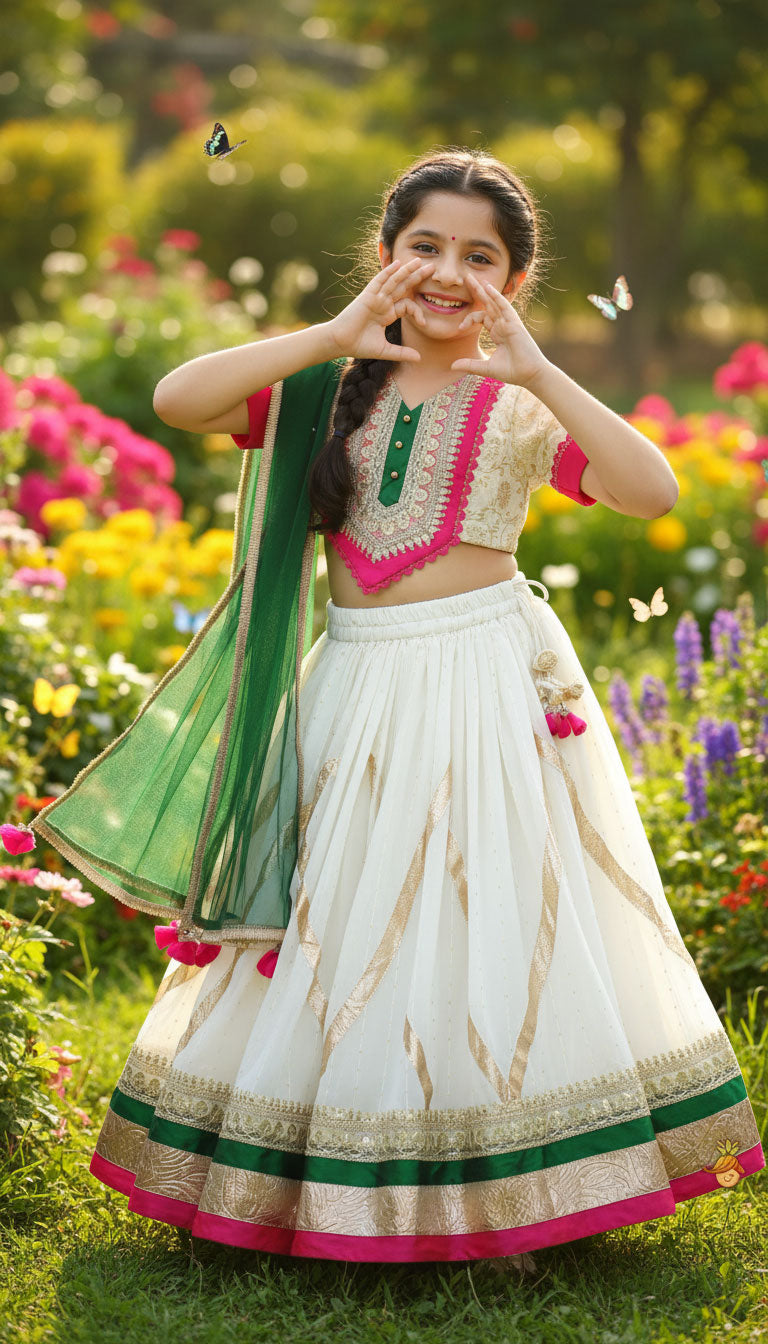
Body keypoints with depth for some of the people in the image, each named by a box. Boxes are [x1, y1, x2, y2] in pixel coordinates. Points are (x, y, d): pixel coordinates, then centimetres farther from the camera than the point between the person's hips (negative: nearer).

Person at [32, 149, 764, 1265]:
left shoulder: (522, 408, -1)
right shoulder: (330, 387, 4)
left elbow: (654, 492, -16)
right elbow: (177, 400, -10)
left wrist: (535, 372, -21)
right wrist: (331, 336, -16)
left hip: (490, 682, -2)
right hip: (357, 684, 2)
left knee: (489, 922, 1)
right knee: (341, 934, 8)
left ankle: (498, 1195, 14)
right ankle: (333, 1184, 22)